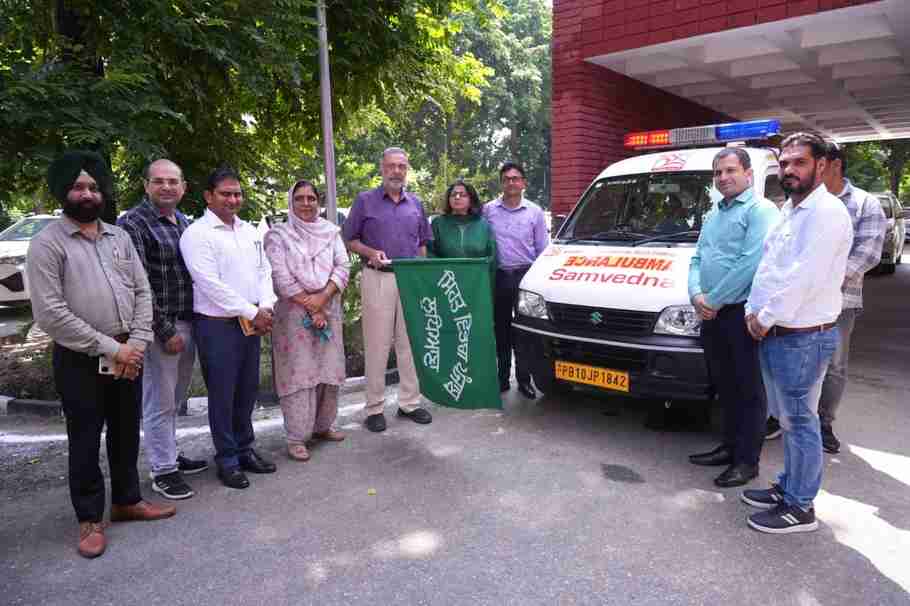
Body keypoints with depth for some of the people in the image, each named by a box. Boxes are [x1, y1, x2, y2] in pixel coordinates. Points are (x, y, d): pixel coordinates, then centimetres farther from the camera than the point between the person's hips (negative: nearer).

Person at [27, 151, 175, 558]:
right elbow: (50, 313, -15)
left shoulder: (119, 237, 9)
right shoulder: (48, 243, -8)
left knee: (126, 434, 16)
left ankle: (126, 500, 33)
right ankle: (90, 518, 23)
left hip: (127, 355, 5)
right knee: (85, 441, 8)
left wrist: (136, 344, -6)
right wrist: (109, 348, -16)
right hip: (80, 361, -5)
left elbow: (142, 292, 6)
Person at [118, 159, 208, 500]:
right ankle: (162, 471, 16)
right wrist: (164, 330, -17)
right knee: (160, 402, 3)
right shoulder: (133, 224, -11)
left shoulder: (185, 223, 11)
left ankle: (170, 454, 33)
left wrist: (193, 324, 12)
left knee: (175, 400, 18)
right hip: (160, 327, -7)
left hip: (188, 323, 7)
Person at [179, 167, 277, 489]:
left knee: (247, 390, 14)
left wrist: (265, 308, -6)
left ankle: (244, 449, 30)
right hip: (216, 325, -6)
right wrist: (252, 312, -15)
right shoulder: (196, 234, -9)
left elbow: (264, 272, 12)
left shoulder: (250, 231, 12)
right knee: (222, 395, 3)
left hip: (252, 324, 6)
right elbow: (210, 284, -17)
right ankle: (227, 459, 17)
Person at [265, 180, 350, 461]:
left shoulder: (330, 231, 11)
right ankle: (296, 437, 3)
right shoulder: (278, 235, 0)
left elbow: (343, 266, 2)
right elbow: (281, 277, -8)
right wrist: (309, 306, -12)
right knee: (299, 372, -4)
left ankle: (322, 425, 22)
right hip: (294, 311, -4)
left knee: (328, 369, 7)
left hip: (329, 308, 4)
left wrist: (322, 297, -12)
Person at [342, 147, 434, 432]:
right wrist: (370, 253, -14)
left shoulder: (416, 203, 14)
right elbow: (349, 240, 4)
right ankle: (375, 407, 8)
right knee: (377, 345, -1)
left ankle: (410, 402, 18)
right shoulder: (365, 201, 3)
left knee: (410, 343, 7)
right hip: (377, 279, -3)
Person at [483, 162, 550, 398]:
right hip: (498, 277, 1)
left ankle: (524, 379, 11)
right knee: (501, 330, 9)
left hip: (525, 276, -1)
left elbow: (543, 249, 7)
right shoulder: (488, 210, 5)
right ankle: (503, 377, 20)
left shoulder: (535, 211, 5)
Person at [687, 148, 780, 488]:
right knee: (725, 387, 17)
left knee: (748, 390, 2)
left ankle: (747, 461, 12)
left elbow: (751, 262, -19)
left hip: (742, 313, -8)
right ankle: (730, 447, 30)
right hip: (713, 316, 8)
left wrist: (713, 300, -15)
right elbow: (697, 259, 17)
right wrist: (696, 294, -2)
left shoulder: (760, 210, -8)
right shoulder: (713, 215, 19)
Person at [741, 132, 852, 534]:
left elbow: (804, 276, -23)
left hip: (803, 337, -9)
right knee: (788, 418, 19)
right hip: (773, 333, 9)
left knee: (799, 421, 1)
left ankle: (799, 508, 14)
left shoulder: (826, 212, -15)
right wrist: (754, 311, 4)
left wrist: (766, 318, -14)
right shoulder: (788, 211, 15)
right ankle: (789, 486, 33)